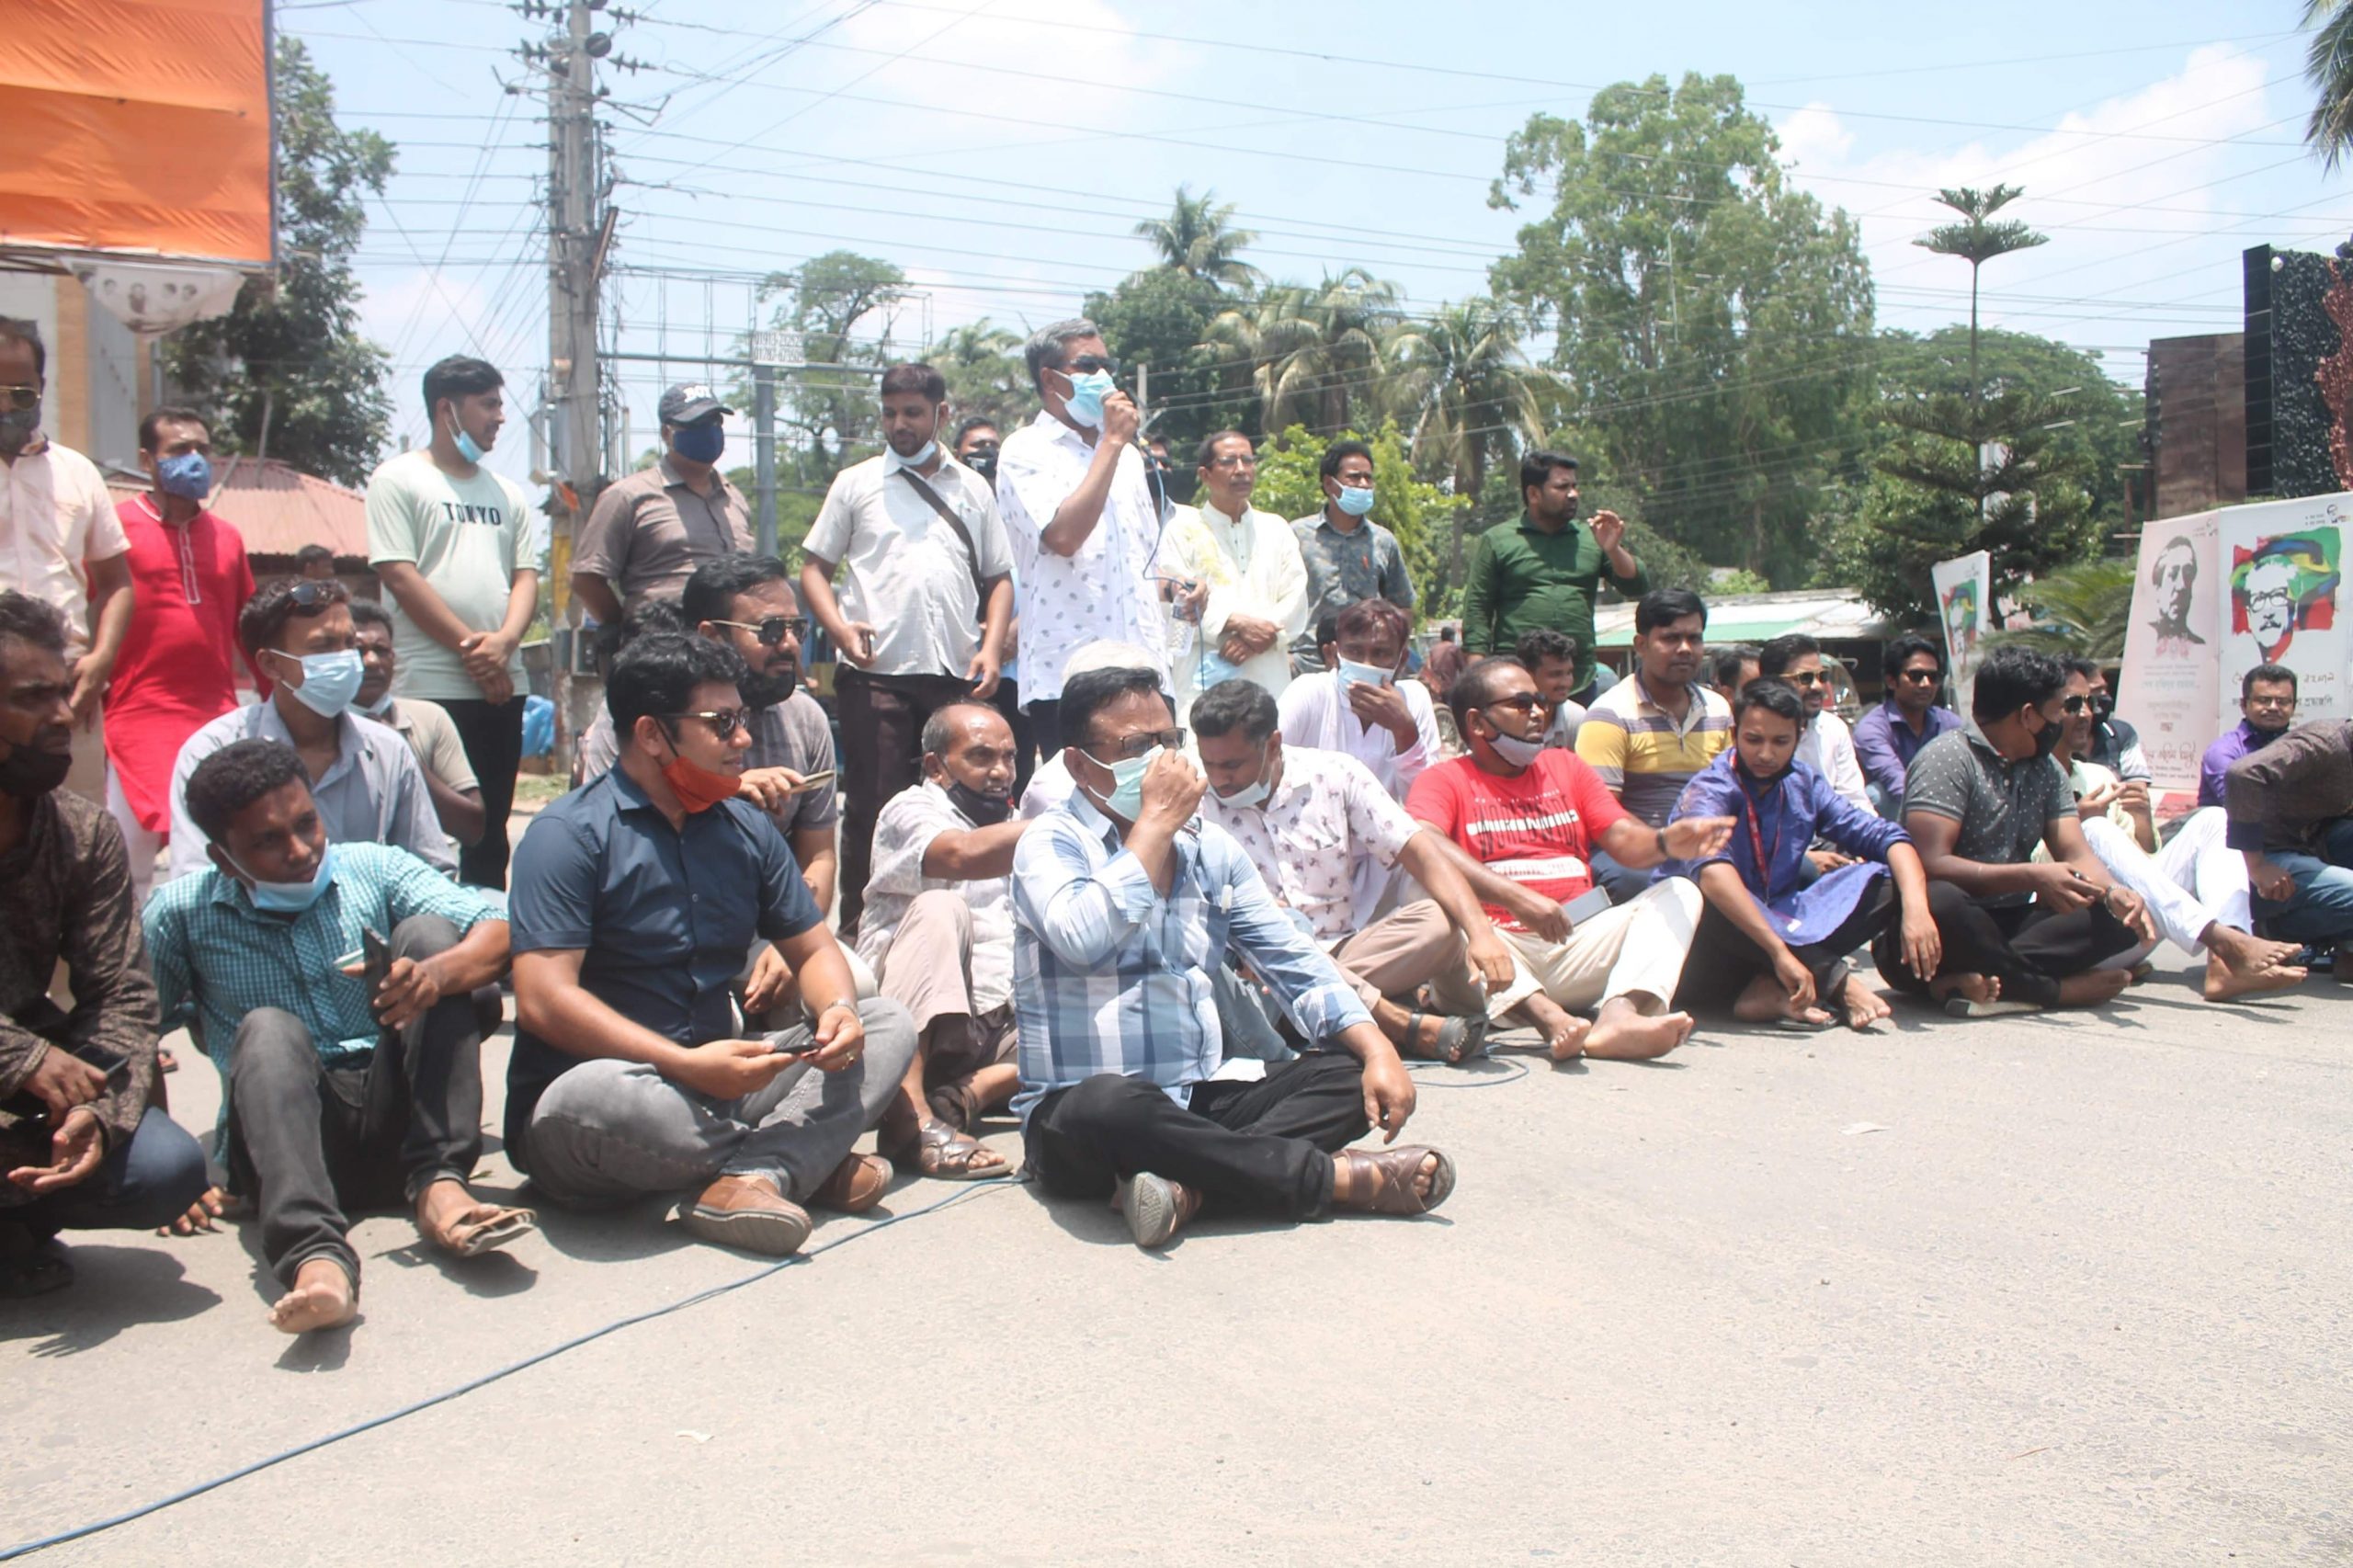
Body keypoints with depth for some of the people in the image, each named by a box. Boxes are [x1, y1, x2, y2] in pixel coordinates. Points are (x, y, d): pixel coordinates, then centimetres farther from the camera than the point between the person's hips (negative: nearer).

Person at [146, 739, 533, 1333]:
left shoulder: (375, 869, 5)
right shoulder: (181, 913, 5)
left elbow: (498, 933, -8)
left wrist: (435, 973, -29)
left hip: (395, 1122, 1)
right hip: (284, 1131, -1)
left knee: (426, 932, -14)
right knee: (267, 1030, -29)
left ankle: (438, 1183, -27)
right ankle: (315, 1256, -52)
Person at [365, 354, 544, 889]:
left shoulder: (506, 492, 18)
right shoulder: (398, 480, 1)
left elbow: (526, 576, 11)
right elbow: (399, 577, -8)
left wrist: (502, 642, -9)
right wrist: (472, 646, -11)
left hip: (503, 683, 6)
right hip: (432, 686, -5)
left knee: (491, 825, 10)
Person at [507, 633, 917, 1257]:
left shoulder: (748, 828, 9)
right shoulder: (570, 832, -11)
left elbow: (812, 948, 14)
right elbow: (543, 1002, -20)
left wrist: (837, 1010, -10)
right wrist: (688, 1064, -27)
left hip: (715, 1082, 6)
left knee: (887, 1026, -5)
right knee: (596, 1095, -40)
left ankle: (751, 1175, -30)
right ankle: (807, 1158, -16)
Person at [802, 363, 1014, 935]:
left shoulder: (972, 489, 16)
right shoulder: (856, 483, 10)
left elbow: (999, 578, 18)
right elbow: (814, 569, 9)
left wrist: (992, 646, 1)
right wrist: (841, 630, -9)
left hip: (957, 674, 2)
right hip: (875, 673, -2)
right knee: (873, 808, -2)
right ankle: (859, 927, 8)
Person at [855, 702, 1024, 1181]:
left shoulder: (1014, 828, 24)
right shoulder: (911, 812, 2)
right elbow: (962, 855, -23)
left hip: (1004, 1027, 6)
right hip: (917, 1022, -5)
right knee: (941, 908, -32)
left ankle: (965, 1095, -29)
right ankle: (910, 1116, -41)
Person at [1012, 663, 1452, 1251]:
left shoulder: (1212, 847, 12)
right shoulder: (1052, 843, -5)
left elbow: (1294, 963, 10)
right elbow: (1083, 938, -26)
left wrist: (1378, 1050, -6)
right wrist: (1156, 821, -15)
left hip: (1201, 1098, 6)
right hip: (1079, 1109, -6)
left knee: (1352, 1073, -9)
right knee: (1108, 1102, -39)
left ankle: (1189, 1184, -31)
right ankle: (1336, 1176, -23)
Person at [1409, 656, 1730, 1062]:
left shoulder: (1566, 766, 22)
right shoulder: (1444, 780, 6)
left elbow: (1624, 841, 12)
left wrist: (1666, 842, -14)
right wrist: (1515, 897, -29)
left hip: (1579, 941, 5)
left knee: (1679, 892, -12)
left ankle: (1618, 1016, -38)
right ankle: (1549, 1018, -50)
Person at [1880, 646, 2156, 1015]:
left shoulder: (2047, 770, 13)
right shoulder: (1948, 758, -12)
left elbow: (2075, 854, 5)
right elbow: (1931, 864, -22)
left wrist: (2113, 892, -18)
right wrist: (2032, 877, -29)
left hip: (2008, 922, 7)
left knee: (2123, 916, -12)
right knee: (1940, 902, -41)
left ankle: (1987, 974, -28)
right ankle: (2057, 988, -22)